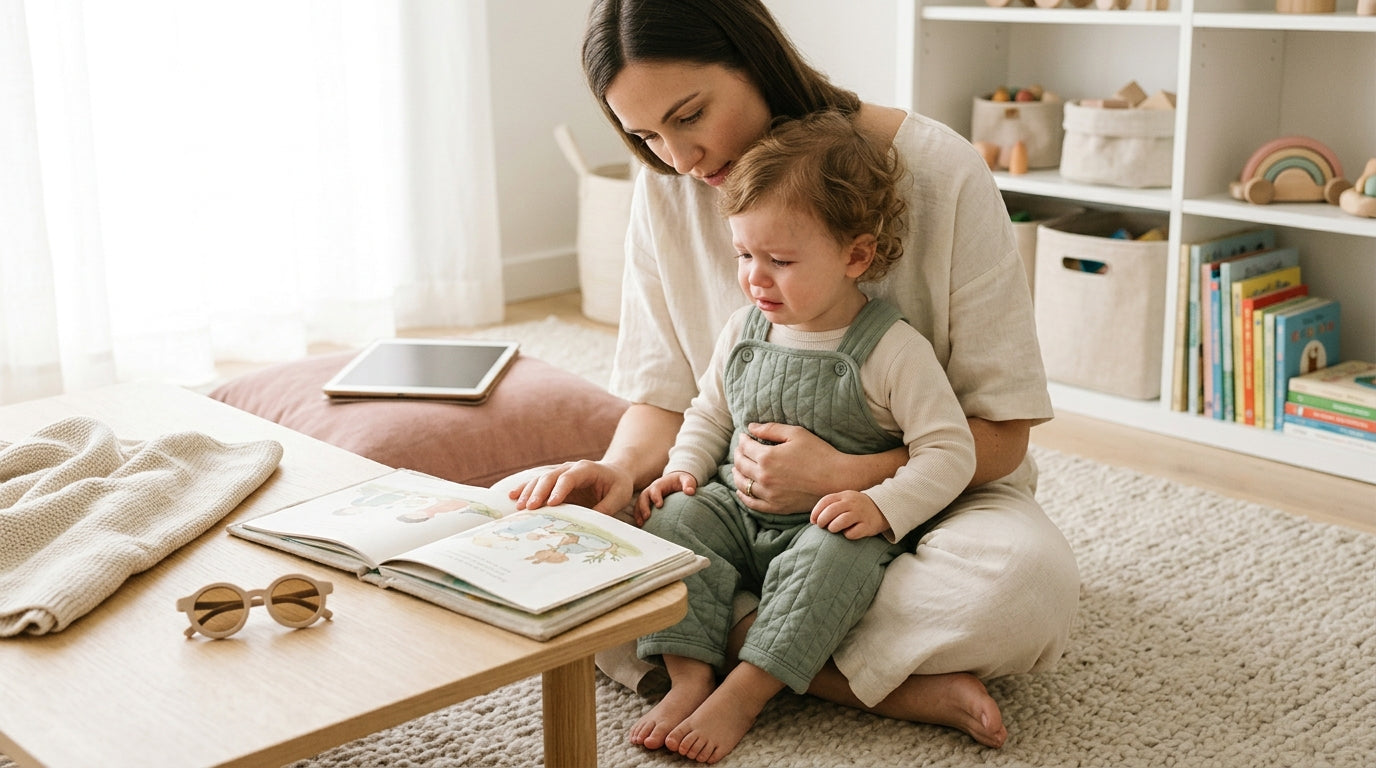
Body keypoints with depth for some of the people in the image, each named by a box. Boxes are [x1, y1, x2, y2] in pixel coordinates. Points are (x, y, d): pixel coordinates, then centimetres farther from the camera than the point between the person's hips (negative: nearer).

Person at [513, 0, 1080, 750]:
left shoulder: (935, 171, -17)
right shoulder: (667, 193, -4)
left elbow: (1001, 430, -13)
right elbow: (663, 396, 1)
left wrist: (844, 476, -26)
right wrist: (621, 470, -22)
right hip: (746, 502, 4)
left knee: (1031, 577, -36)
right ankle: (900, 685, -24)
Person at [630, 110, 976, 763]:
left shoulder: (893, 349, -13)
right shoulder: (743, 331, 3)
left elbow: (949, 451, -13)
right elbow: (709, 414, 18)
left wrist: (882, 507, -26)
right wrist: (684, 469, 0)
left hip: (829, 524, -5)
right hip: (737, 512, 5)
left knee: (837, 557, -35)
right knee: (674, 520, -20)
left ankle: (740, 697, -31)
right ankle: (689, 678, -24)